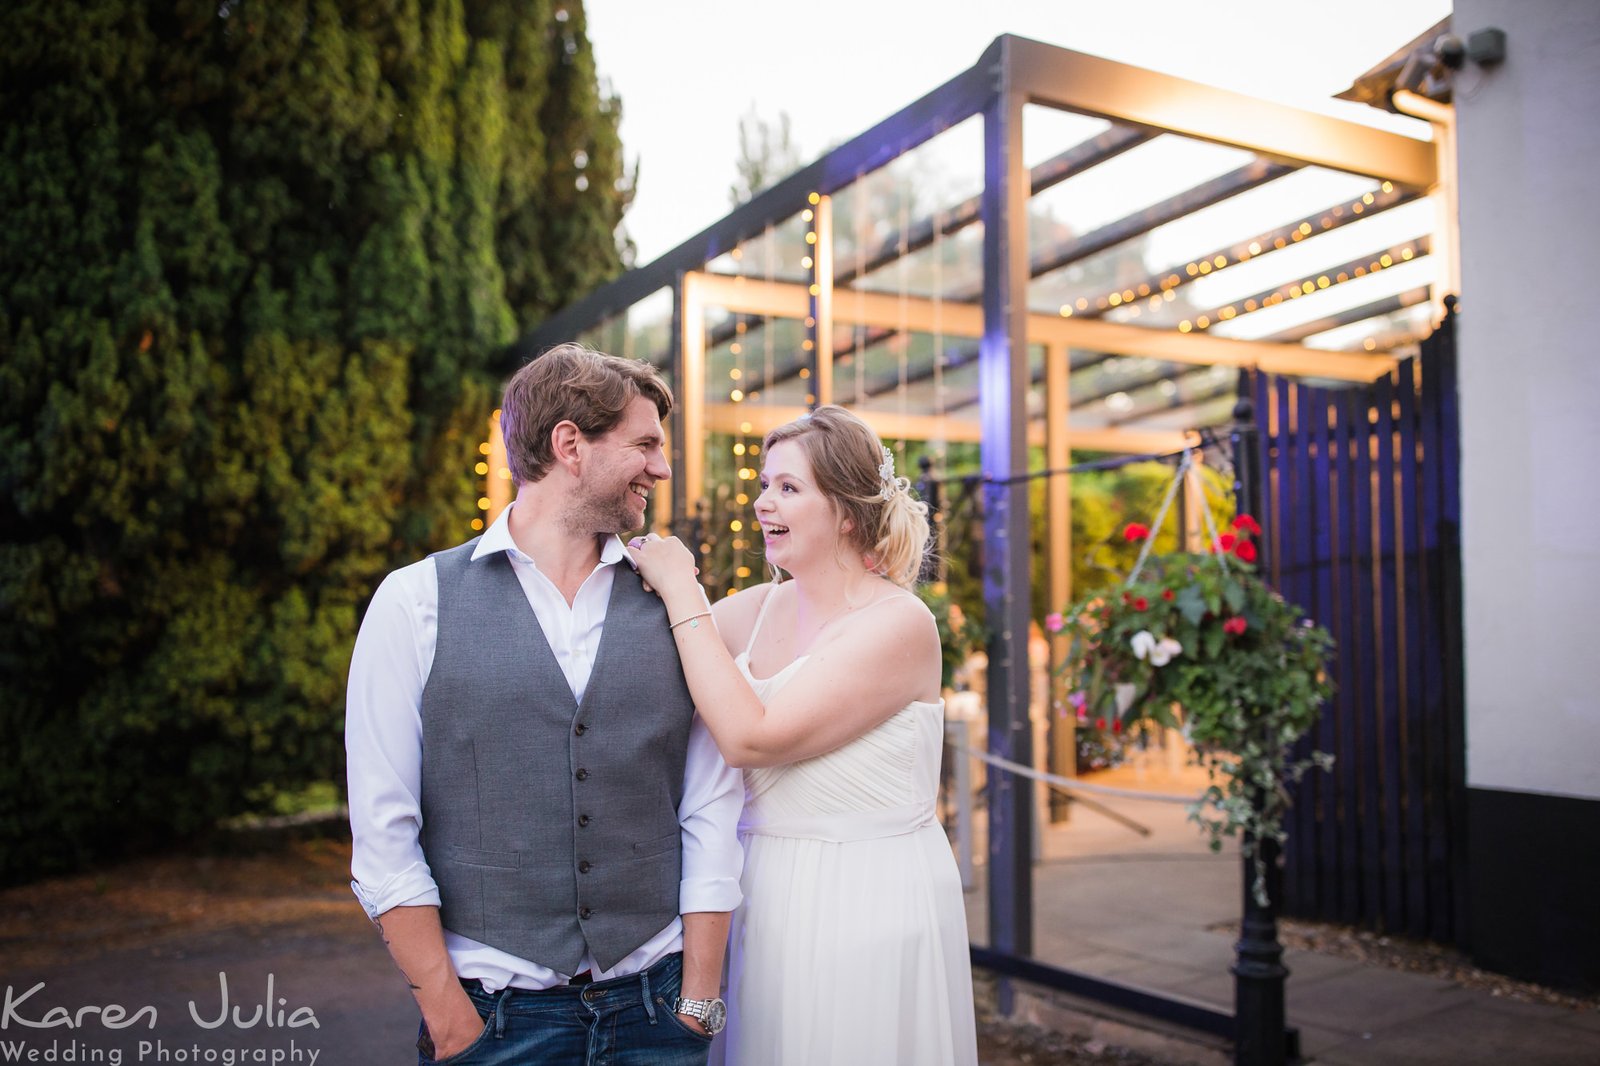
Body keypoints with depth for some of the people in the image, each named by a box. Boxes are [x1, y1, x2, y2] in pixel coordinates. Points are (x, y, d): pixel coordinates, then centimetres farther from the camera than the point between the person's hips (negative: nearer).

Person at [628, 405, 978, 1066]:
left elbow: (749, 736, -25)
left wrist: (682, 592, -19)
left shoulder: (899, 623, -17)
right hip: (768, 894, 6)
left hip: (868, 905, -6)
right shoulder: (765, 606, 4)